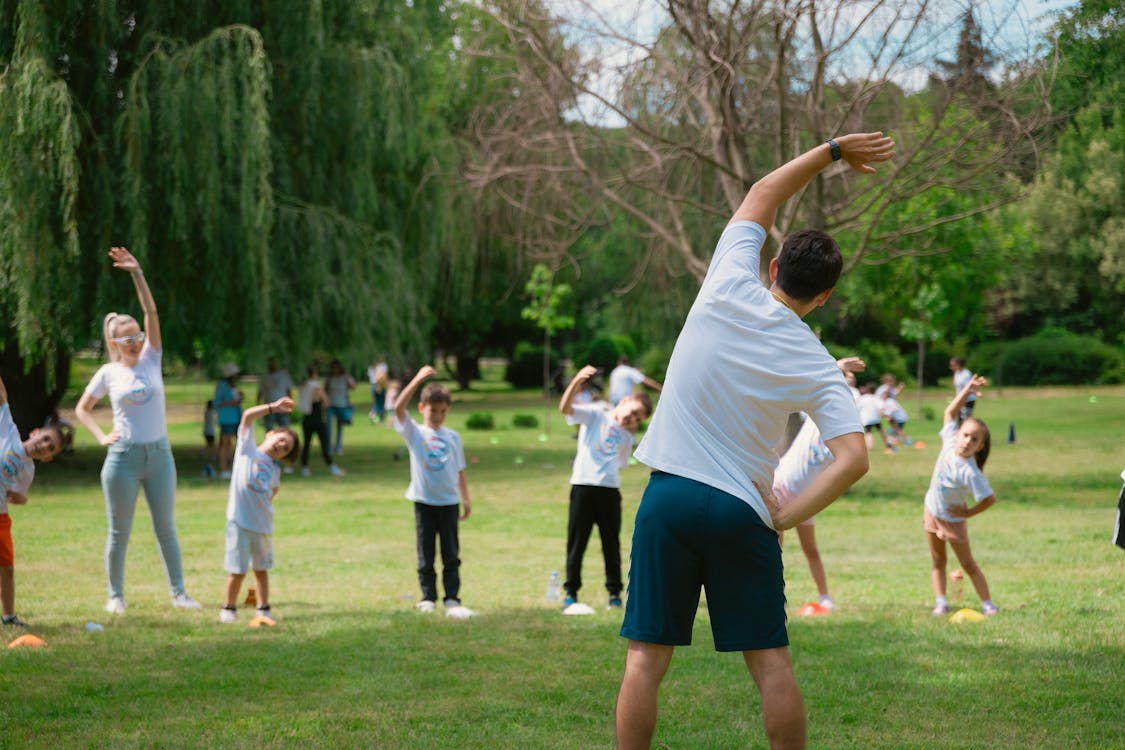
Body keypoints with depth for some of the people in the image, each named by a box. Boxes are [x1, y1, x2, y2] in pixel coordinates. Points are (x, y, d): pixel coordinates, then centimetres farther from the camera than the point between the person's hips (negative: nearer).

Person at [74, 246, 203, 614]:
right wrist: (101, 436, -4)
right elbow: (82, 409, 11)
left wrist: (137, 274, -16)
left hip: (159, 454, 2)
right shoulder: (108, 373, 0)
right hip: (123, 457, -2)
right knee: (120, 531, 4)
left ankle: (178, 593, 13)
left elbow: (152, 313, -8)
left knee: (166, 527, 7)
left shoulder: (151, 359, 3)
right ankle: (116, 595, 14)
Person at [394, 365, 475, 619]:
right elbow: (399, 408, -18)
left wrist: (466, 499, 6)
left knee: (451, 555, 2)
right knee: (426, 554, 5)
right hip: (424, 501, -2)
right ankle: (428, 598, 13)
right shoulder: (415, 432, -1)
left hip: (449, 502, 2)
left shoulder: (452, 437, 7)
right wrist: (418, 380, -26)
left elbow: (459, 471, 11)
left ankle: (452, 600, 4)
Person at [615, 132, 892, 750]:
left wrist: (832, 150, 19)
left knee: (646, 658, 2)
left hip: (669, 495, 1)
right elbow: (853, 457, -12)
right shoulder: (817, 368, -2)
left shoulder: (729, 289, -2)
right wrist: (785, 517, -7)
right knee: (770, 660, 8)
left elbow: (761, 196, 13)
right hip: (743, 511, 0)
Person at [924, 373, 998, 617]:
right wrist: (968, 389, -19)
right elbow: (950, 412, -7)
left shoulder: (970, 471, -34)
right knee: (937, 560, 8)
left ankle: (987, 604, 7)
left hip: (953, 519, -7)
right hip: (932, 512, 7)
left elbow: (990, 499, -30)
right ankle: (941, 602, 11)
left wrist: (968, 513, -18)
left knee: (967, 564, 0)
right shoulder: (950, 441, -17)